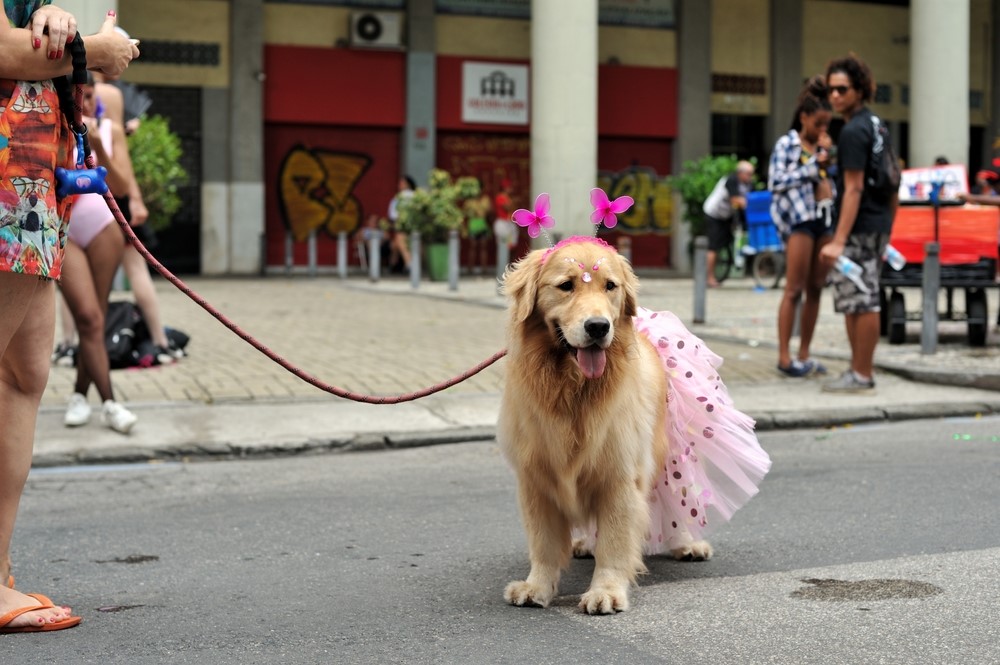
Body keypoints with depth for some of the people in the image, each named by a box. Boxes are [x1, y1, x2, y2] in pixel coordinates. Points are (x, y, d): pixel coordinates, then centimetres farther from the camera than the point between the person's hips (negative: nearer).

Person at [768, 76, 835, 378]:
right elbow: (777, 182, -9)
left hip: (825, 219, 6)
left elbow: (837, 180, 16)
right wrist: (813, 166, -8)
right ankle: (784, 357, -5)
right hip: (799, 219, -6)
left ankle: (804, 355, 11)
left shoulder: (824, 147, 18)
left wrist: (829, 154, 4)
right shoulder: (786, 145, 1)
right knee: (794, 290, -8)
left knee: (815, 289, 5)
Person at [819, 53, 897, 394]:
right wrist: (887, 231, 25)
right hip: (878, 226, 10)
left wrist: (839, 240, -24)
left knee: (860, 301, -7)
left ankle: (862, 376, -3)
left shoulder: (853, 132, -14)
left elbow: (854, 189, -20)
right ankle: (860, 369, 21)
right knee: (860, 301, 15)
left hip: (859, 229, -10)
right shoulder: (875, 125, 17)